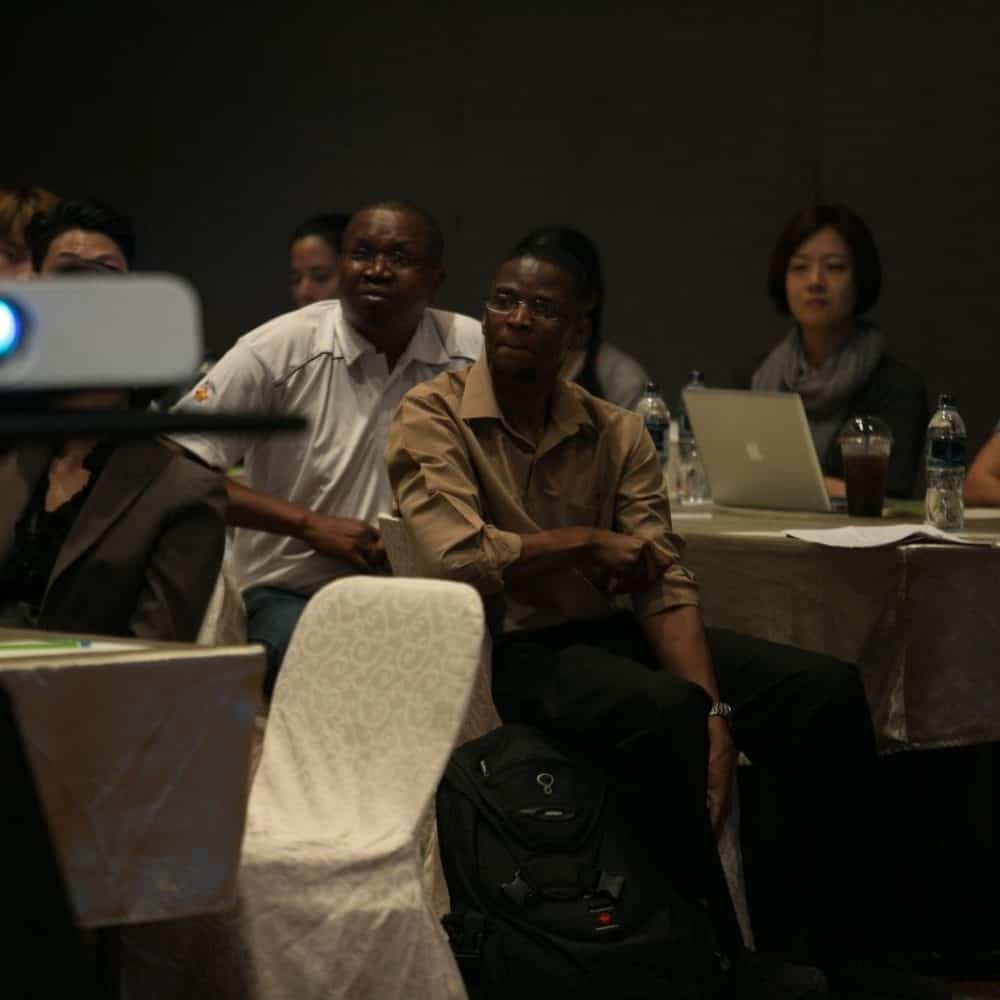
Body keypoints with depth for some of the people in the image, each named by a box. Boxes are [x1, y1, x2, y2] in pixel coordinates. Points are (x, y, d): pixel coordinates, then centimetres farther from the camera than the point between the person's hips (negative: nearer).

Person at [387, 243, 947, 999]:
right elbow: (459, 557, -21)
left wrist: (715, 713, -16)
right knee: (665, 712, -35)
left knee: (828, 693, -11)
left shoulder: (617, 434, 6)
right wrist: (587, 543, -8)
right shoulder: (432, 417, -6)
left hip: (610, 632, 6)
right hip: (509, 648, -6)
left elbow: (665, 584, -2)